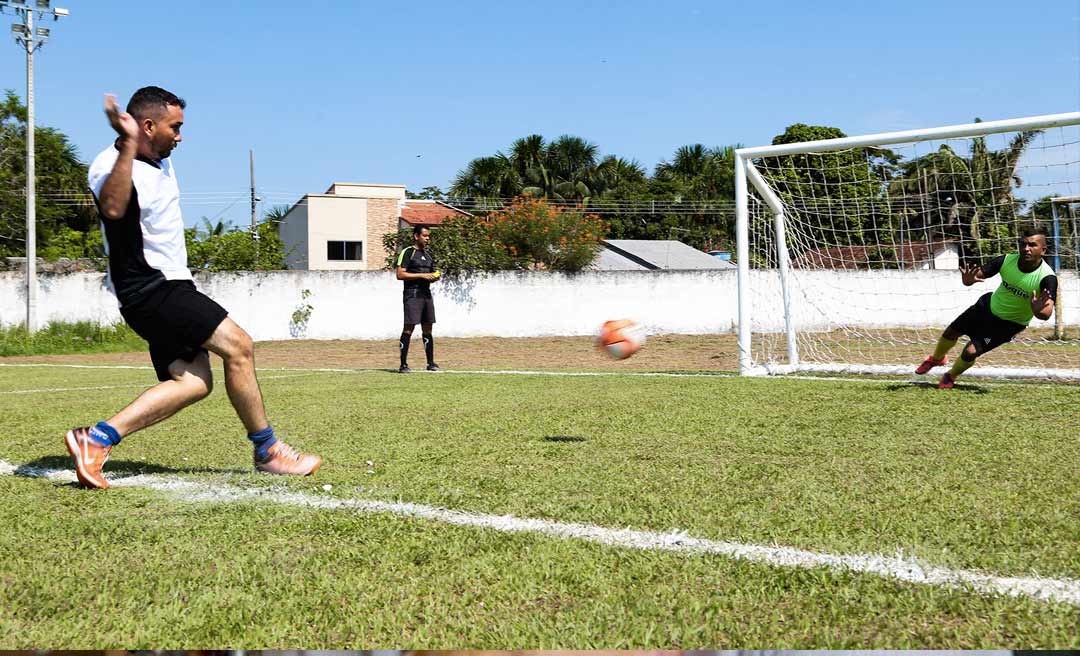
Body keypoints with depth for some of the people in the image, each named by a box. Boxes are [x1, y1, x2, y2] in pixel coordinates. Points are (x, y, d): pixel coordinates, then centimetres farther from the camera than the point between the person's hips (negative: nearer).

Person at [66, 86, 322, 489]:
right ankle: (268, 451, -3)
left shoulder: (161, 161, 14)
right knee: (238, 346, -14)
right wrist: (127, 145, -41)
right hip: (149, 289, -10)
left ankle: (97, 439, -4)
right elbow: (113, 209, -38)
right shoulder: (109, 164, -15)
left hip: (169, 287, 10)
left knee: (193, 382, -2)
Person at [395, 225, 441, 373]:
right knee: (409, 328, -9)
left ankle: (431, 363, 14)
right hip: (412, 295, -8)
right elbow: (400, 274, -12)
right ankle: (403, 364, -8)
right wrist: (421, 275, -16)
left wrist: (435, 276, 5)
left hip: (426, 294, 8)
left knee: (427, 329, 9)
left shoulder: (427, 255, 20)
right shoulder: (407, 252, -4)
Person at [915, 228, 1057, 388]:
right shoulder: (1007, 260, -21)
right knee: (951, 332, 14)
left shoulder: (1047, 278, -31)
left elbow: (1046, 314, -42)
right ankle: (937, 358, 50)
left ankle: (951, 376, 23)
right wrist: (968, 279, -43)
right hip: (989, 305, 4)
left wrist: (1038, 309, -66)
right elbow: (978, 274, -18)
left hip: (1009, 324, -4)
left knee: (970, 352, -12)